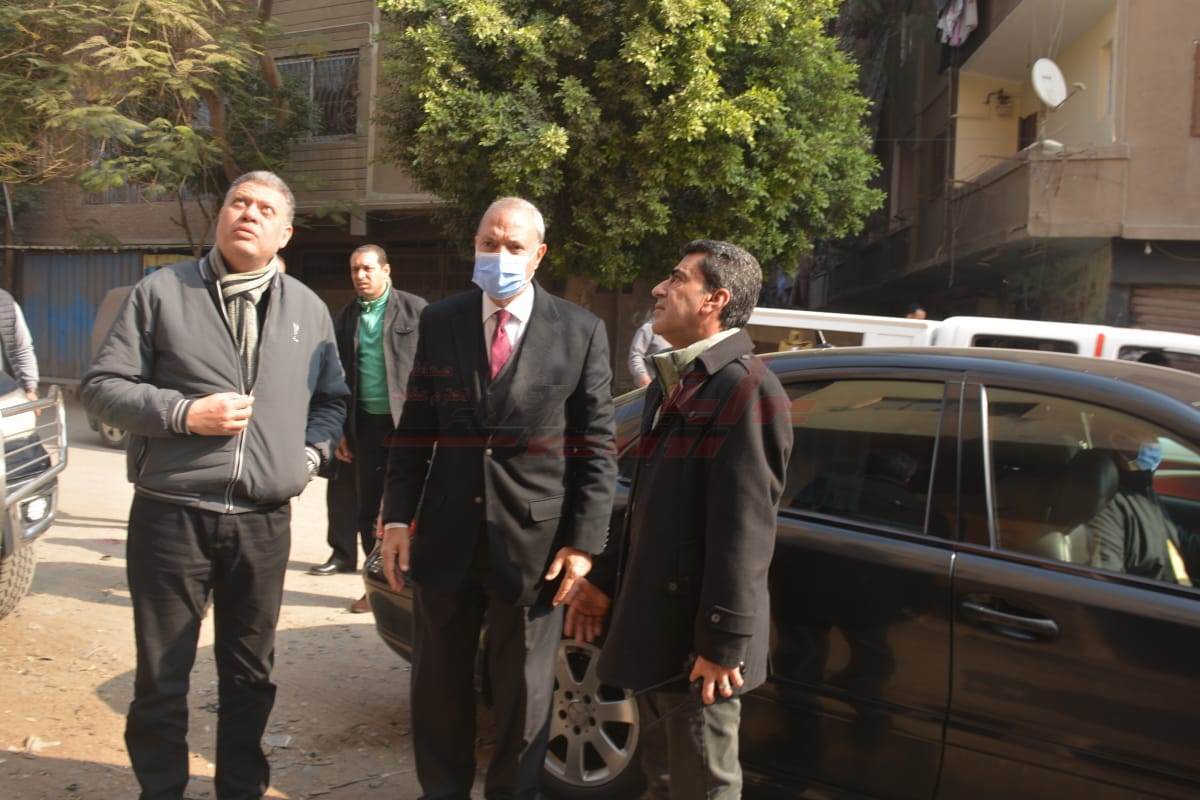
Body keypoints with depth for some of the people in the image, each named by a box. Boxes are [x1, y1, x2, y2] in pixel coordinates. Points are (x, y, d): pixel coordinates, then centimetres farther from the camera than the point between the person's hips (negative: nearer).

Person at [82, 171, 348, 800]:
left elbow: (332, 400, 20)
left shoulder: (308, 308, 10)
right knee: (161, 677, 7)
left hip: (264, 522, 3)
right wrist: (184, 414, -15)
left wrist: (311, 452, 3)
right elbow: (102, 386, -2)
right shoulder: (161, 292, 0)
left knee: (250, 675, 15)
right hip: (170, 515, -3)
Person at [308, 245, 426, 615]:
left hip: (409, 421, -4)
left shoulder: (414, 309, -3)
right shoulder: (346, 317, 9)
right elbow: (339, 377, 12)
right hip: (366, 423, 4)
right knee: (366, 507, 9)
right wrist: (340, 431, 8)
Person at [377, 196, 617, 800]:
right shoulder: (439, 322, 4)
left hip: (533, 540, -2)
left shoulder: (580, 331, -4)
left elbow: (596, 447, -4)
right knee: (438, 681, 17)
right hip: (447, 536, 3)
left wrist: (584, 541, -8)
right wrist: (397, 517, -2)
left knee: (523, 689, 13)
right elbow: (413, 432, 5)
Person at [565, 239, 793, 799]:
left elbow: (743, 527, -20)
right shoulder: (670, 385, 14)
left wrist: (723, 640, -21)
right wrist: (606, 579, 19)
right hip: (653, 624, 9)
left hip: (695, 637, -9)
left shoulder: (745, 387, -15)